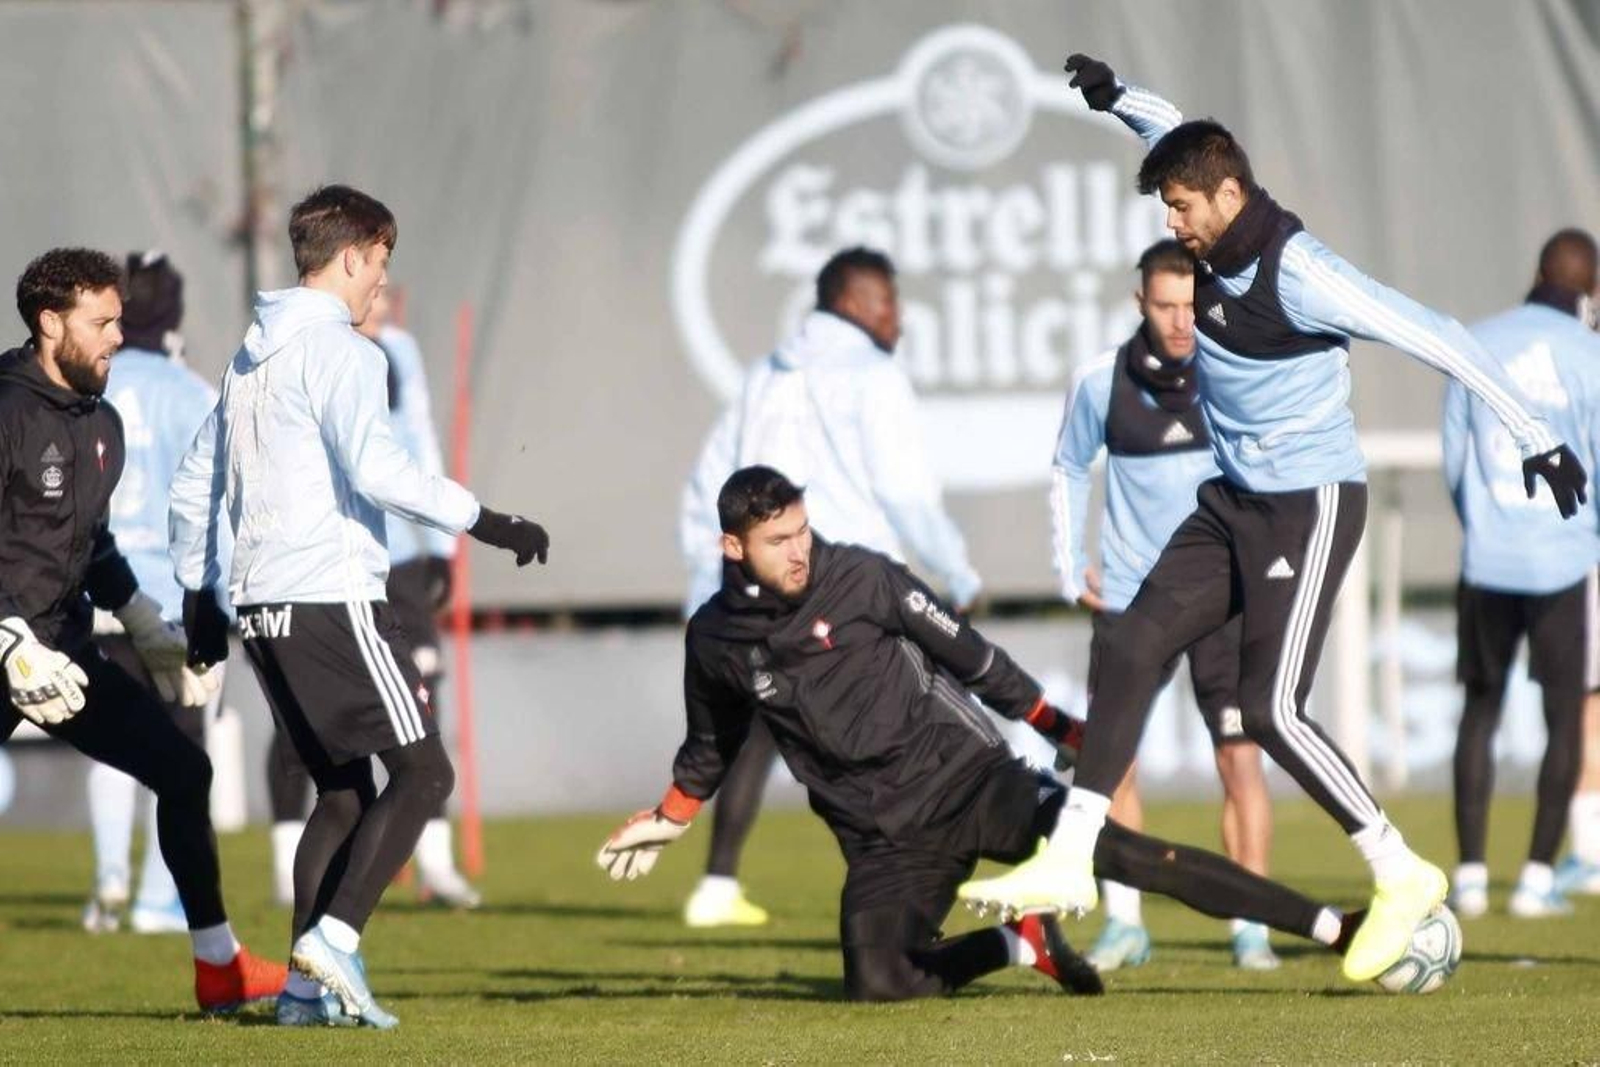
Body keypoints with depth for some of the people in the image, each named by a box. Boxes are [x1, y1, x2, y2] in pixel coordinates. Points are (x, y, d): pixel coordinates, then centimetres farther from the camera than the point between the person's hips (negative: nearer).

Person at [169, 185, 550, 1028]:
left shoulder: (251, 357, 19)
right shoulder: (337, 350, -8)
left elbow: (192, 490, 23)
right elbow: (375, 470, -21)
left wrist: (199, 595, 28)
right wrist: (486, 523, -18)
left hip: (260, 607, 9)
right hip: (331, 597, -9)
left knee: (342, 790, 13)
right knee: (423, 770, -6)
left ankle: (306, 988, 5)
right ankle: (333, 939, -19)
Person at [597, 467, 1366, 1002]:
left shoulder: (861, 578, -6)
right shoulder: (714, 639, 0)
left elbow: (969, 655, 3)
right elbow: (711, 743, 22)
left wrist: (1063, 730, 5)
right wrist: (669, 819, 29)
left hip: (969, 783, -2)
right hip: (885, 839, 2)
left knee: (1124, 852, -17)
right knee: (876, 982, -20)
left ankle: (1329, 927, -20)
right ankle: (1019, 944, 7)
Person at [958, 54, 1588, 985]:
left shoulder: (1300, 277, -24)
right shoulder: (1217, 250, 2)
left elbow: (1438, 339, -24)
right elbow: (1186, 140, 25)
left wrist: (1537, 439, -24)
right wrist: (1120, 98, 15)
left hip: (1310, 505, -9)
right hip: (1235, 501, 9)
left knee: (1270, 708, -13)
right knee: (1135, 646, 0)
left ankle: (1405, 878, -1)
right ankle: (1070, 864, 2)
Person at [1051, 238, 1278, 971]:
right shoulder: (1102, 382, -5)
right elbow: (1069, 469, 13)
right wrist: (1070, 567, 7)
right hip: (1129, 599, 1)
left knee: (1240, 757, -9)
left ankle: (1251, 928, -2)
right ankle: (1124, 924, 11)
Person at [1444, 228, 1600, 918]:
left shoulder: (1478, 345, 4)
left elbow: (1454, 459, 8)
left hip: (1486, 559, 3)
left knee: (1480, 710, 11)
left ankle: (1470, 875, 6)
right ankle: (1537, 878, -2)